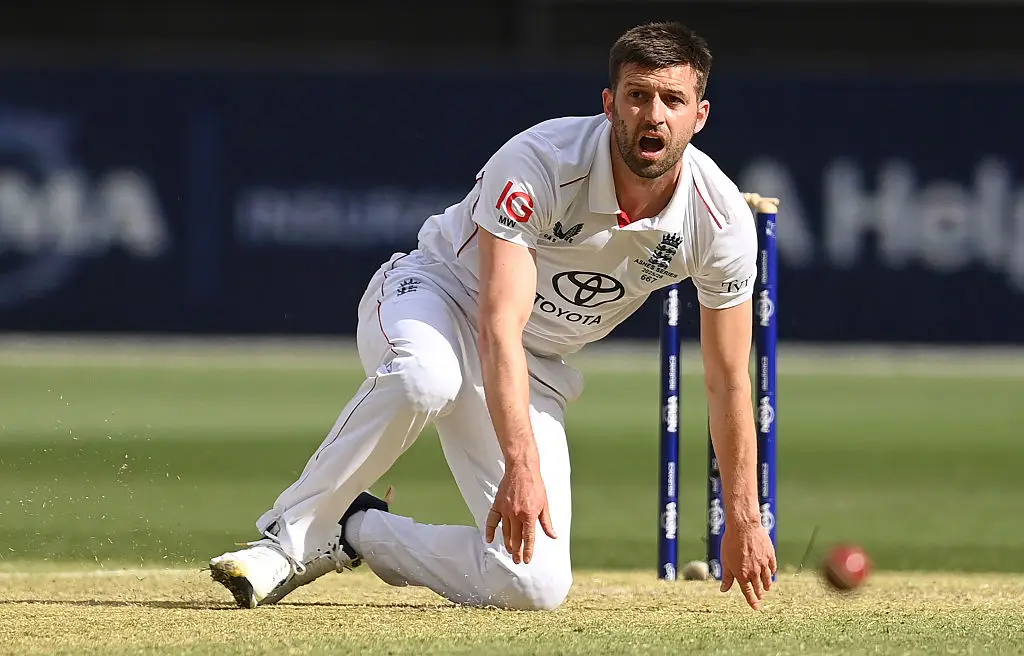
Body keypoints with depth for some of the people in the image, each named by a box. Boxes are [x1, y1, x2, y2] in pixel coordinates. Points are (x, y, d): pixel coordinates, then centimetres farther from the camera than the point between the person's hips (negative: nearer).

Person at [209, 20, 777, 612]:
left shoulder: (722, 220, -19)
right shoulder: (540, 163, -30)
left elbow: (728, 380, -6)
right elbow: (499, 326, -36)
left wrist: (744, 519, -3)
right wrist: (522, 466, -46)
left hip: (536, 366, 4)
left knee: (537, 585, -14)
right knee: (427, 375, -43)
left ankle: (359, 532, 7)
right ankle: (290, 537, -27)